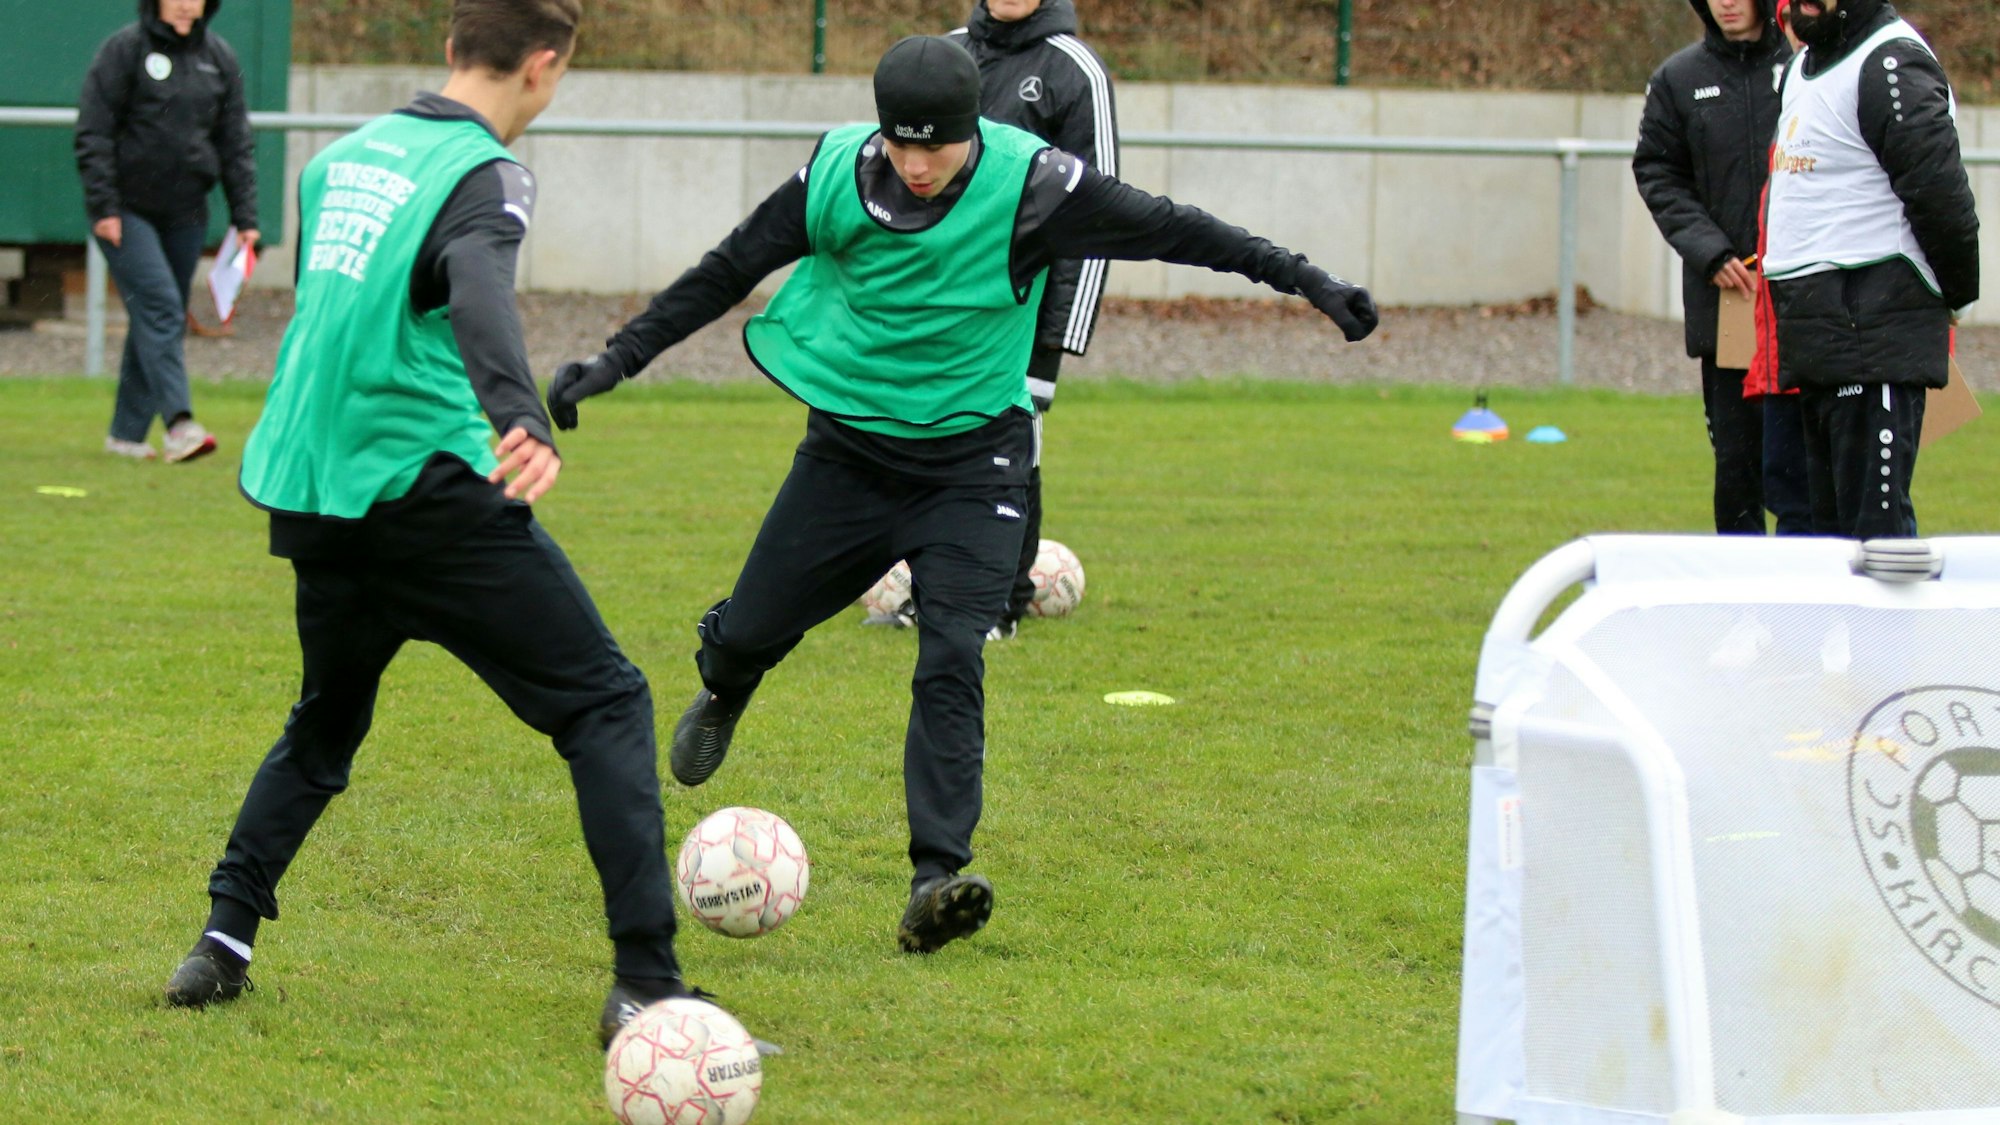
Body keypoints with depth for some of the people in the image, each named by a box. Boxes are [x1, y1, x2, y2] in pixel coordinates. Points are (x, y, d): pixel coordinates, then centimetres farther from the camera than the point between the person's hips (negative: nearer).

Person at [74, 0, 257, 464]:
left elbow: (236, 144, 11)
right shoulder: (124, 50, -6)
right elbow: (93, 134, -7)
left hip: (185, 214, 5)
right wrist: (103, 206, -14)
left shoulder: (219, 59, 8)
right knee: (158, 307, -17)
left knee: (162, 319, 7)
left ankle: (128, 431, 16)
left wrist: (244, 216, 4)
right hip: (128, 212, -5)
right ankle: (178, 422, -26)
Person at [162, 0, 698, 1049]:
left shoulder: (344, 155, 14)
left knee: (325, 722, 28)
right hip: (425, 483, -7)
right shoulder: (482, 174, -9)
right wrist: (524, 422, -46)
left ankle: (224, 941, 17)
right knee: (603, 704, -1)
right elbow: (479, 293, -30)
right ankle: (644, 981, -10)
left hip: (308, 491, 7)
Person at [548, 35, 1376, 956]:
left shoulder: (1028, 186, -19)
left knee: (952, 661, -18)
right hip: (849, 447, 2)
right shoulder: (835, 175, -13)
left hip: (973, 457, -2)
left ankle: (935, 880, -21)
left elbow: (1166, 229, -10)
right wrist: (619, 358, -1)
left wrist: (1304, 279, -10)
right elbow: (729, 270, 0)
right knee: (750, 632, 7)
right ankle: (722, 695, 47)